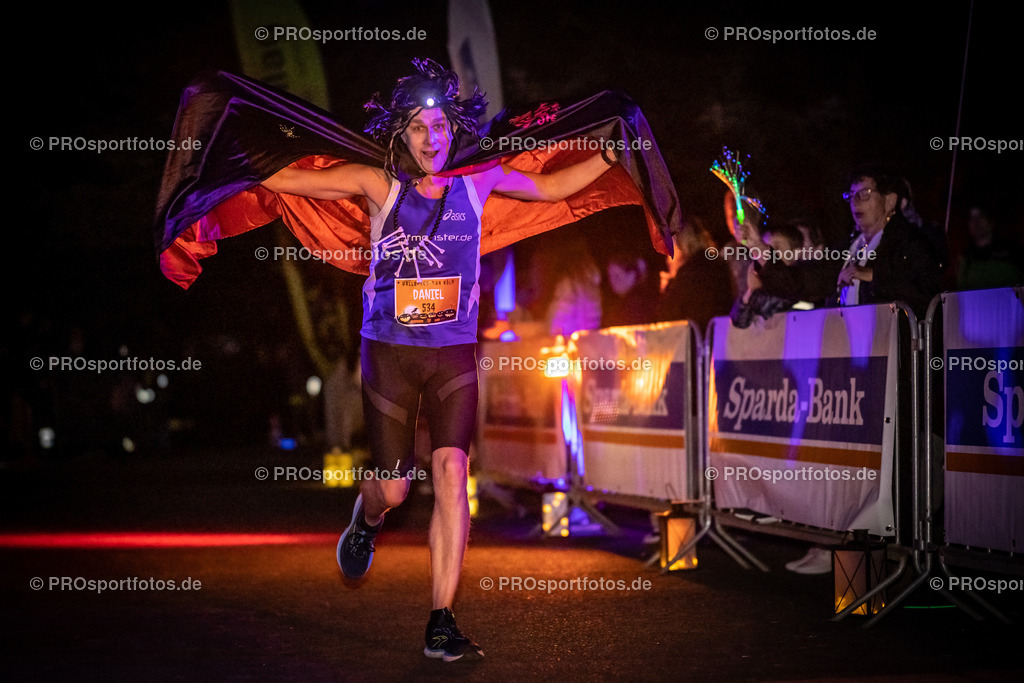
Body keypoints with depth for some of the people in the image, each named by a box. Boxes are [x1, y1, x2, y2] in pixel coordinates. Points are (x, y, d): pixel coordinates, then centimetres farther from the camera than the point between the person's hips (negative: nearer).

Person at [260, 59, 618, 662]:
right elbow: (282, 180, 1)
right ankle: (366, 523, 44)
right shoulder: (379, 184, -6)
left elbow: (553, 187, 18)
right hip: (390, 353, -1)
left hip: (454, 355, 1)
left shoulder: (477, 180, 1)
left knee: (452, 473, -14)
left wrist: (612, 153, 15)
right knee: (394, 489, 3)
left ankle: (441, 625, -11)